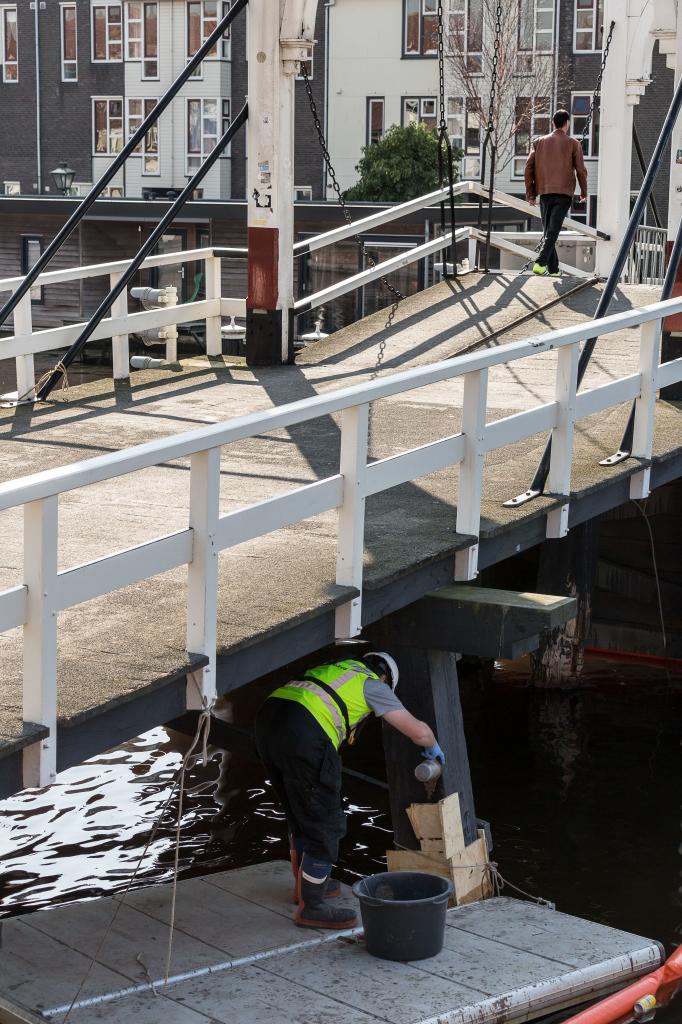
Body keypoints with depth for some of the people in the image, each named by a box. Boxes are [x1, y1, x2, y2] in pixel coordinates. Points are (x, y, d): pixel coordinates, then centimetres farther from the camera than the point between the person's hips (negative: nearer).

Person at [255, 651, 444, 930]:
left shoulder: (333, 669, 34)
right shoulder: (373, 683, 14)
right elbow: (419, 731, 14)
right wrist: (433, 747, 35)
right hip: (304, 736, -8)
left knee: (299, 813, 26)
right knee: (325, 823, 5)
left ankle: (307, 883, 42)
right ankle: (311, 906, 13)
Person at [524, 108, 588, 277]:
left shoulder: (539, 142, 10)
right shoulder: (573, 144, 3)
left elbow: (529, 167, 5)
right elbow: (581, 170, 1)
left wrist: (530, 193, 9)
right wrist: (584, 192, 14)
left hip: (544, 192, 3)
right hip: (564, 193, -3)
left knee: (548, 230, 11)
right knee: (553, 230, -9)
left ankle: (553, 268, 10)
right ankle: (541, 262, -26)